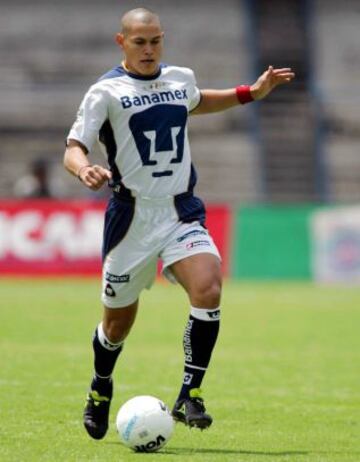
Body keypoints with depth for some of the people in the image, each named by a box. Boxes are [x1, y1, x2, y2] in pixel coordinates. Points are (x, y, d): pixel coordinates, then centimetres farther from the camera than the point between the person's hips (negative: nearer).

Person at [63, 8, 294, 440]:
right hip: (131, 216, -3)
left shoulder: (180, 78, 9)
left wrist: (253, 92, 26)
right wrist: (84, 170, -33)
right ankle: (100, 389, 39)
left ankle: (189, 395, -16)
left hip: (181, 213, 3)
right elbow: (73, 149, -10)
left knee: (208, 289, -24)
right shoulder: (106, 91, -6)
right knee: (118, 321, 8)